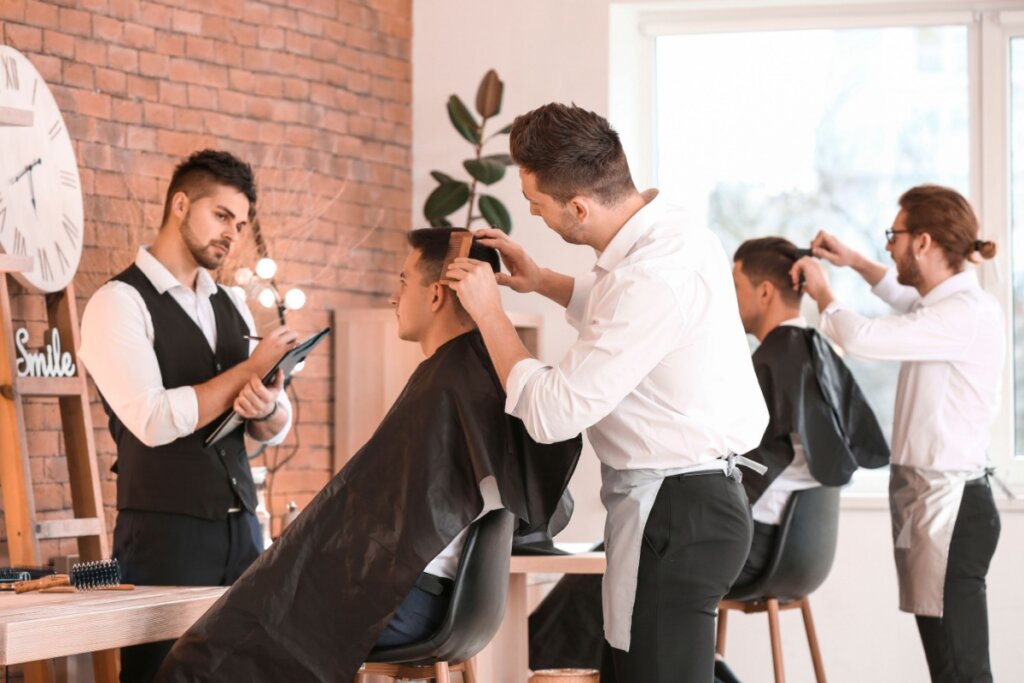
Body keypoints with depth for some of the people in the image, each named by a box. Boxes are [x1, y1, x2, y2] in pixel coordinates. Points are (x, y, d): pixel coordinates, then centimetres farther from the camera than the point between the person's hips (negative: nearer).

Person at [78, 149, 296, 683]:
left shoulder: (231, 307, 16)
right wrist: (250, 369, -13)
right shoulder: (119, 303, -7)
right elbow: (154, 419, -20)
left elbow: (275, 429, 15)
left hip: (241, 526, 6)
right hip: (165, 533, -6)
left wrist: (266, 405, -9)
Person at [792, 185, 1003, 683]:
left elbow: (861, 338, -24)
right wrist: (855, 263, 29)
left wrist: (822, 292, -5)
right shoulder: (951, 305, 14)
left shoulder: (969, 314, -17)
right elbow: (909, 299, 40)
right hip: (930, 497, 10)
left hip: (950, 506, -10)